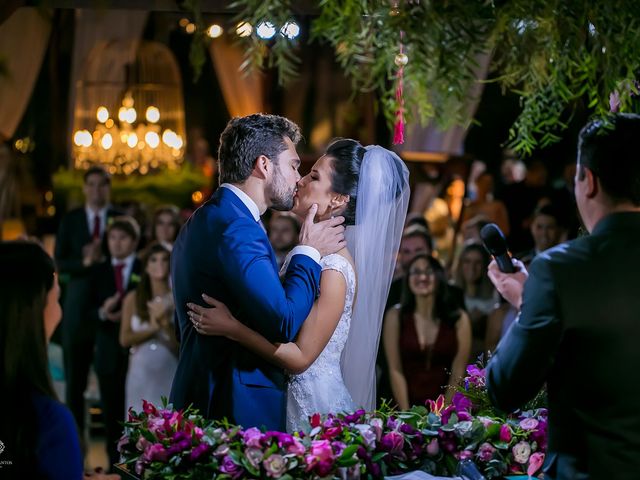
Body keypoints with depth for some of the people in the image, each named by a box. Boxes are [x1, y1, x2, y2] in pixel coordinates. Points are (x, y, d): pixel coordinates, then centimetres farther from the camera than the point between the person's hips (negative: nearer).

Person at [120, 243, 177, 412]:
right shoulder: (132, 298, 5)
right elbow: (125, 339, -1)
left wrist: (166, 323, -18)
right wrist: (153, 328, -12)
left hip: (170, 374, -1)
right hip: (141, 374, 1)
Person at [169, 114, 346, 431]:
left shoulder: (203, 221, 16)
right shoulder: (236, 229, -16)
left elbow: (183, 325, 22)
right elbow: (283, 324, -22)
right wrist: (309, 254, -9)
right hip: (239, 407, -10)